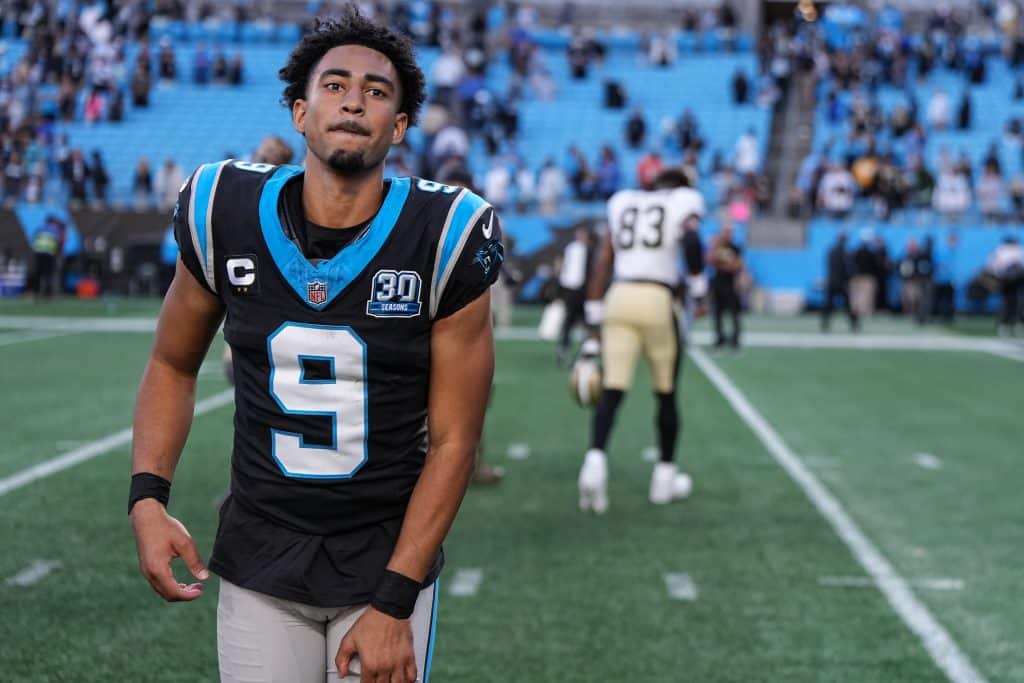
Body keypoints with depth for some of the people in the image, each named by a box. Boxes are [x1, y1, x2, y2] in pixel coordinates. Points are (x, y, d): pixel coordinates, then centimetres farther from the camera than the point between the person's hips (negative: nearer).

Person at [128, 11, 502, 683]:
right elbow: (174, 366, 9)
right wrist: (148, 496, -6)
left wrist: (393, 603, -13)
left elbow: (453, 442, -10)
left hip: (389, 559, -2)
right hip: (259, 557, 2)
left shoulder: (445, 239, -13)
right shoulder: (226, 214, -6)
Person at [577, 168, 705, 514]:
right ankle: (665, 477, 20)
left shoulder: (622, 204, 20)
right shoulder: (685, 202, 9)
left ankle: (595, 459, -27)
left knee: (612, 391, -3)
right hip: (658, 300, -3)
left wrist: (593, 326, 17)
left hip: (619, 297, 3)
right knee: (666, 393, 13)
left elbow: (602, 266, 16)